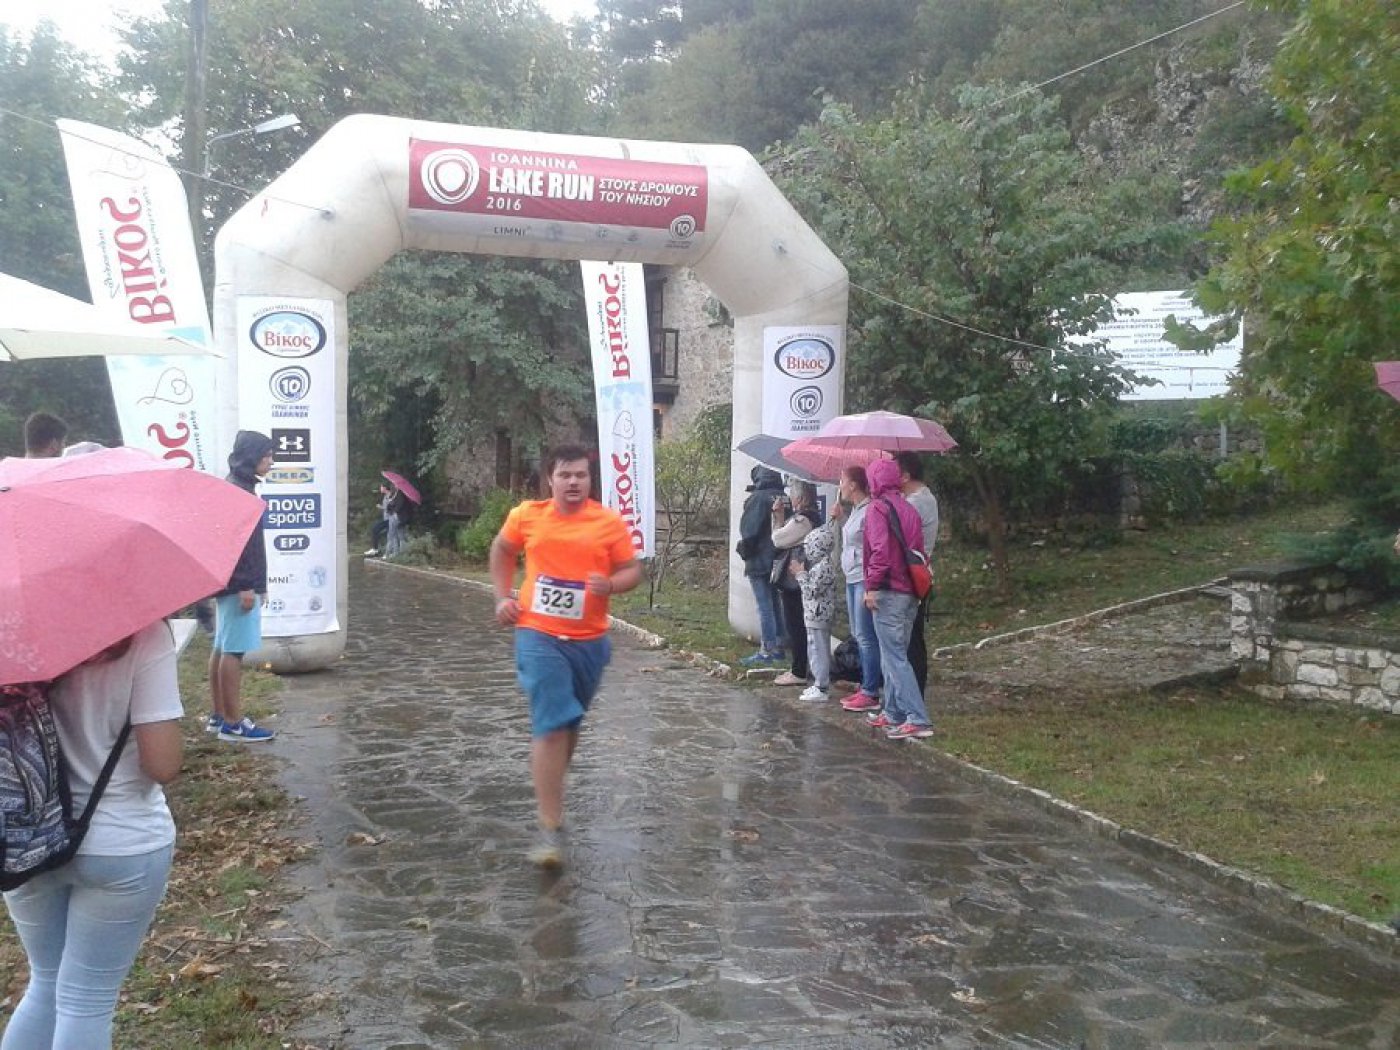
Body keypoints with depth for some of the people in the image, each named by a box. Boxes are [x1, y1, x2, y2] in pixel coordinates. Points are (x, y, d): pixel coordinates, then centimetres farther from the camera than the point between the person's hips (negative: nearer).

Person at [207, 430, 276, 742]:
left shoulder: (239, 487, 16)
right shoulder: (238, 490, -15)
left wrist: (257, 584, 22)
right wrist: (246, 586, -23)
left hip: (234, 585, 11)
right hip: (239, 586, -11)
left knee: (222, 648, 13)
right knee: (233, 651, -6)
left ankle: (219, 716, 20)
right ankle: (232, 724, -2)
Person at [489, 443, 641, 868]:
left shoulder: (610, 522, -4)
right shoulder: (526, 516, -1)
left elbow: (632, 570, 2)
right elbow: (502, 550, 17)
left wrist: (610, 585, -20)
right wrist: (503, 597, 7)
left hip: (589, 640, 2)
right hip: (538, 635, -2)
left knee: (570, 722, 19)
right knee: (551, 725, -14)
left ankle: (549, 789, 45)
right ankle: (551, 829, -12)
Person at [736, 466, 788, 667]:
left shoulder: (757, 498, -14)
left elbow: (749, 530, -16)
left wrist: (745, 550, -2)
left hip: (760, 561, -7)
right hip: (779, 561, 7)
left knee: (765, 606, -6)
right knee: (776, 604, 15)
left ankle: (766, 651, -5)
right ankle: (778, 646, 21)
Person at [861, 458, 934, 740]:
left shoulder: (878, 507, -8)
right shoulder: (908, 508, 15)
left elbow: (880, 550, -18)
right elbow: (918, 549, 16)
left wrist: (872, 586, -15)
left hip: (888, 592, -8)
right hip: (910, 591, 8)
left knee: (894, 657, -8)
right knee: (895, 653, 17)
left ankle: (917, 719, -15)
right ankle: (892, 713, 23)